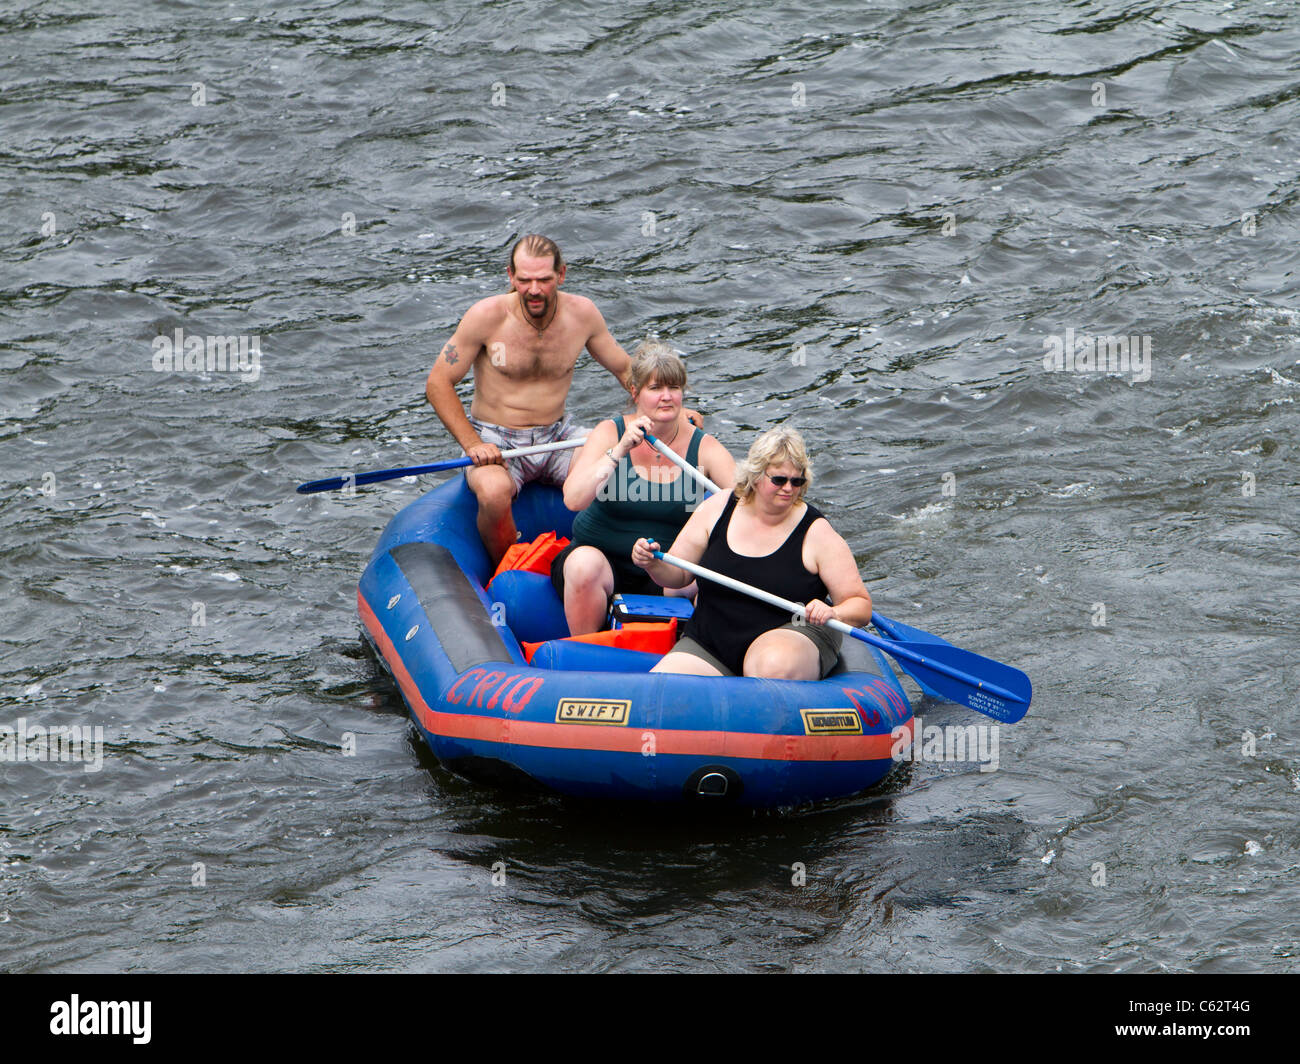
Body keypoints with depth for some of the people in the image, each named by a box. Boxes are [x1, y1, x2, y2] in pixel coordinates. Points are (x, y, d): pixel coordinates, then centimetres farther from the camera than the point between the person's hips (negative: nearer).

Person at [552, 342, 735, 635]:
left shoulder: (702, 447, 0)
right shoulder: (610, 433, -4)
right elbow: (573, 499, -18)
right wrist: (620, 450, -25)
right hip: (600, 556, -1)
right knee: (584, 564, -35)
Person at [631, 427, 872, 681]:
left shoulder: (816, 532, -7)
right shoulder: (717, 510, 2)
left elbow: (861, 605, -6)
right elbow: (677, 576, 8)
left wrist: (833, 613, -28)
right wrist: (653, 564, -14)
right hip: (709, 647, 4)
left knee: (775, 666, -39)